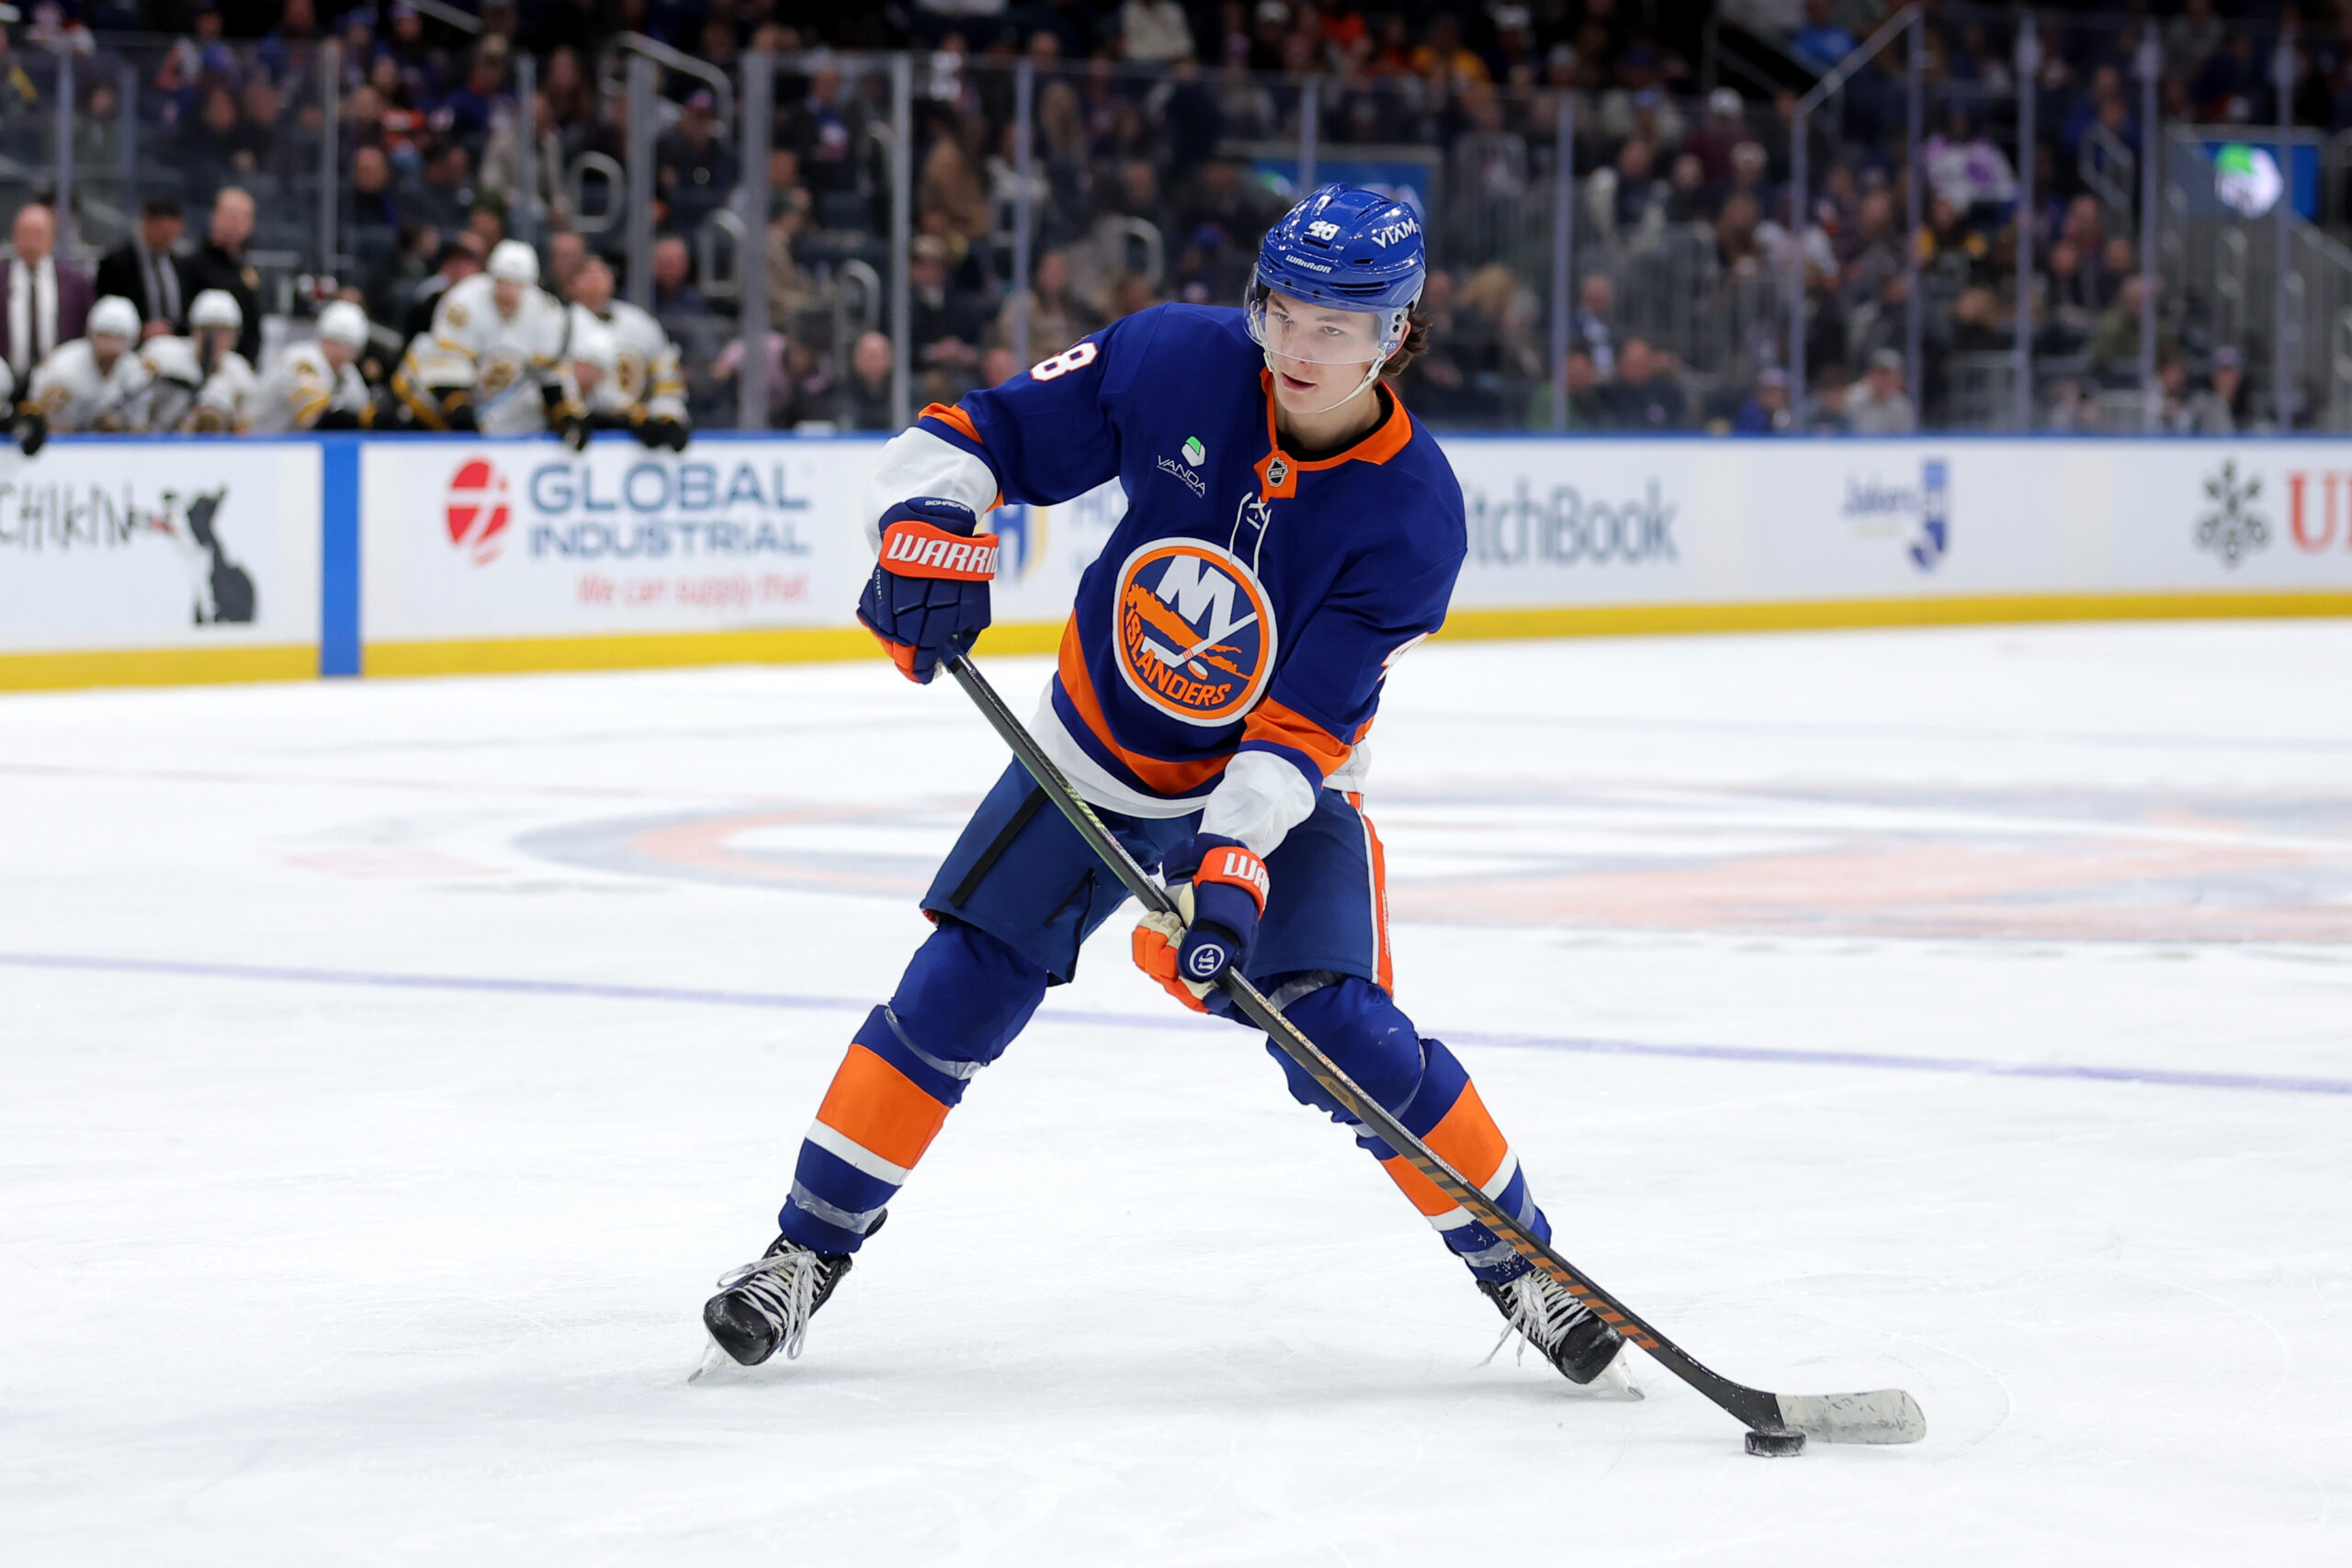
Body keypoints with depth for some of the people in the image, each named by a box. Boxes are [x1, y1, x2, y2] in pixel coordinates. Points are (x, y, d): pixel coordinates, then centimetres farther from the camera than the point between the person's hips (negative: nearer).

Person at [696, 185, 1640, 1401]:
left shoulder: (1411, 514, -24)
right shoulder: (1176, 364, -19)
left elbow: (1302, 727, -27)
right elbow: (968, 436, -12)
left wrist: (1233, 865, -39)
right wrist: (931, 527, -32)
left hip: (1281, 789, -2)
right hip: (1096, 757, 2)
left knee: (1339, 1030, -19)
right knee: (956, 994, -8)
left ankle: (1522, 1266, 0)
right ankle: (807, 1253, 8)